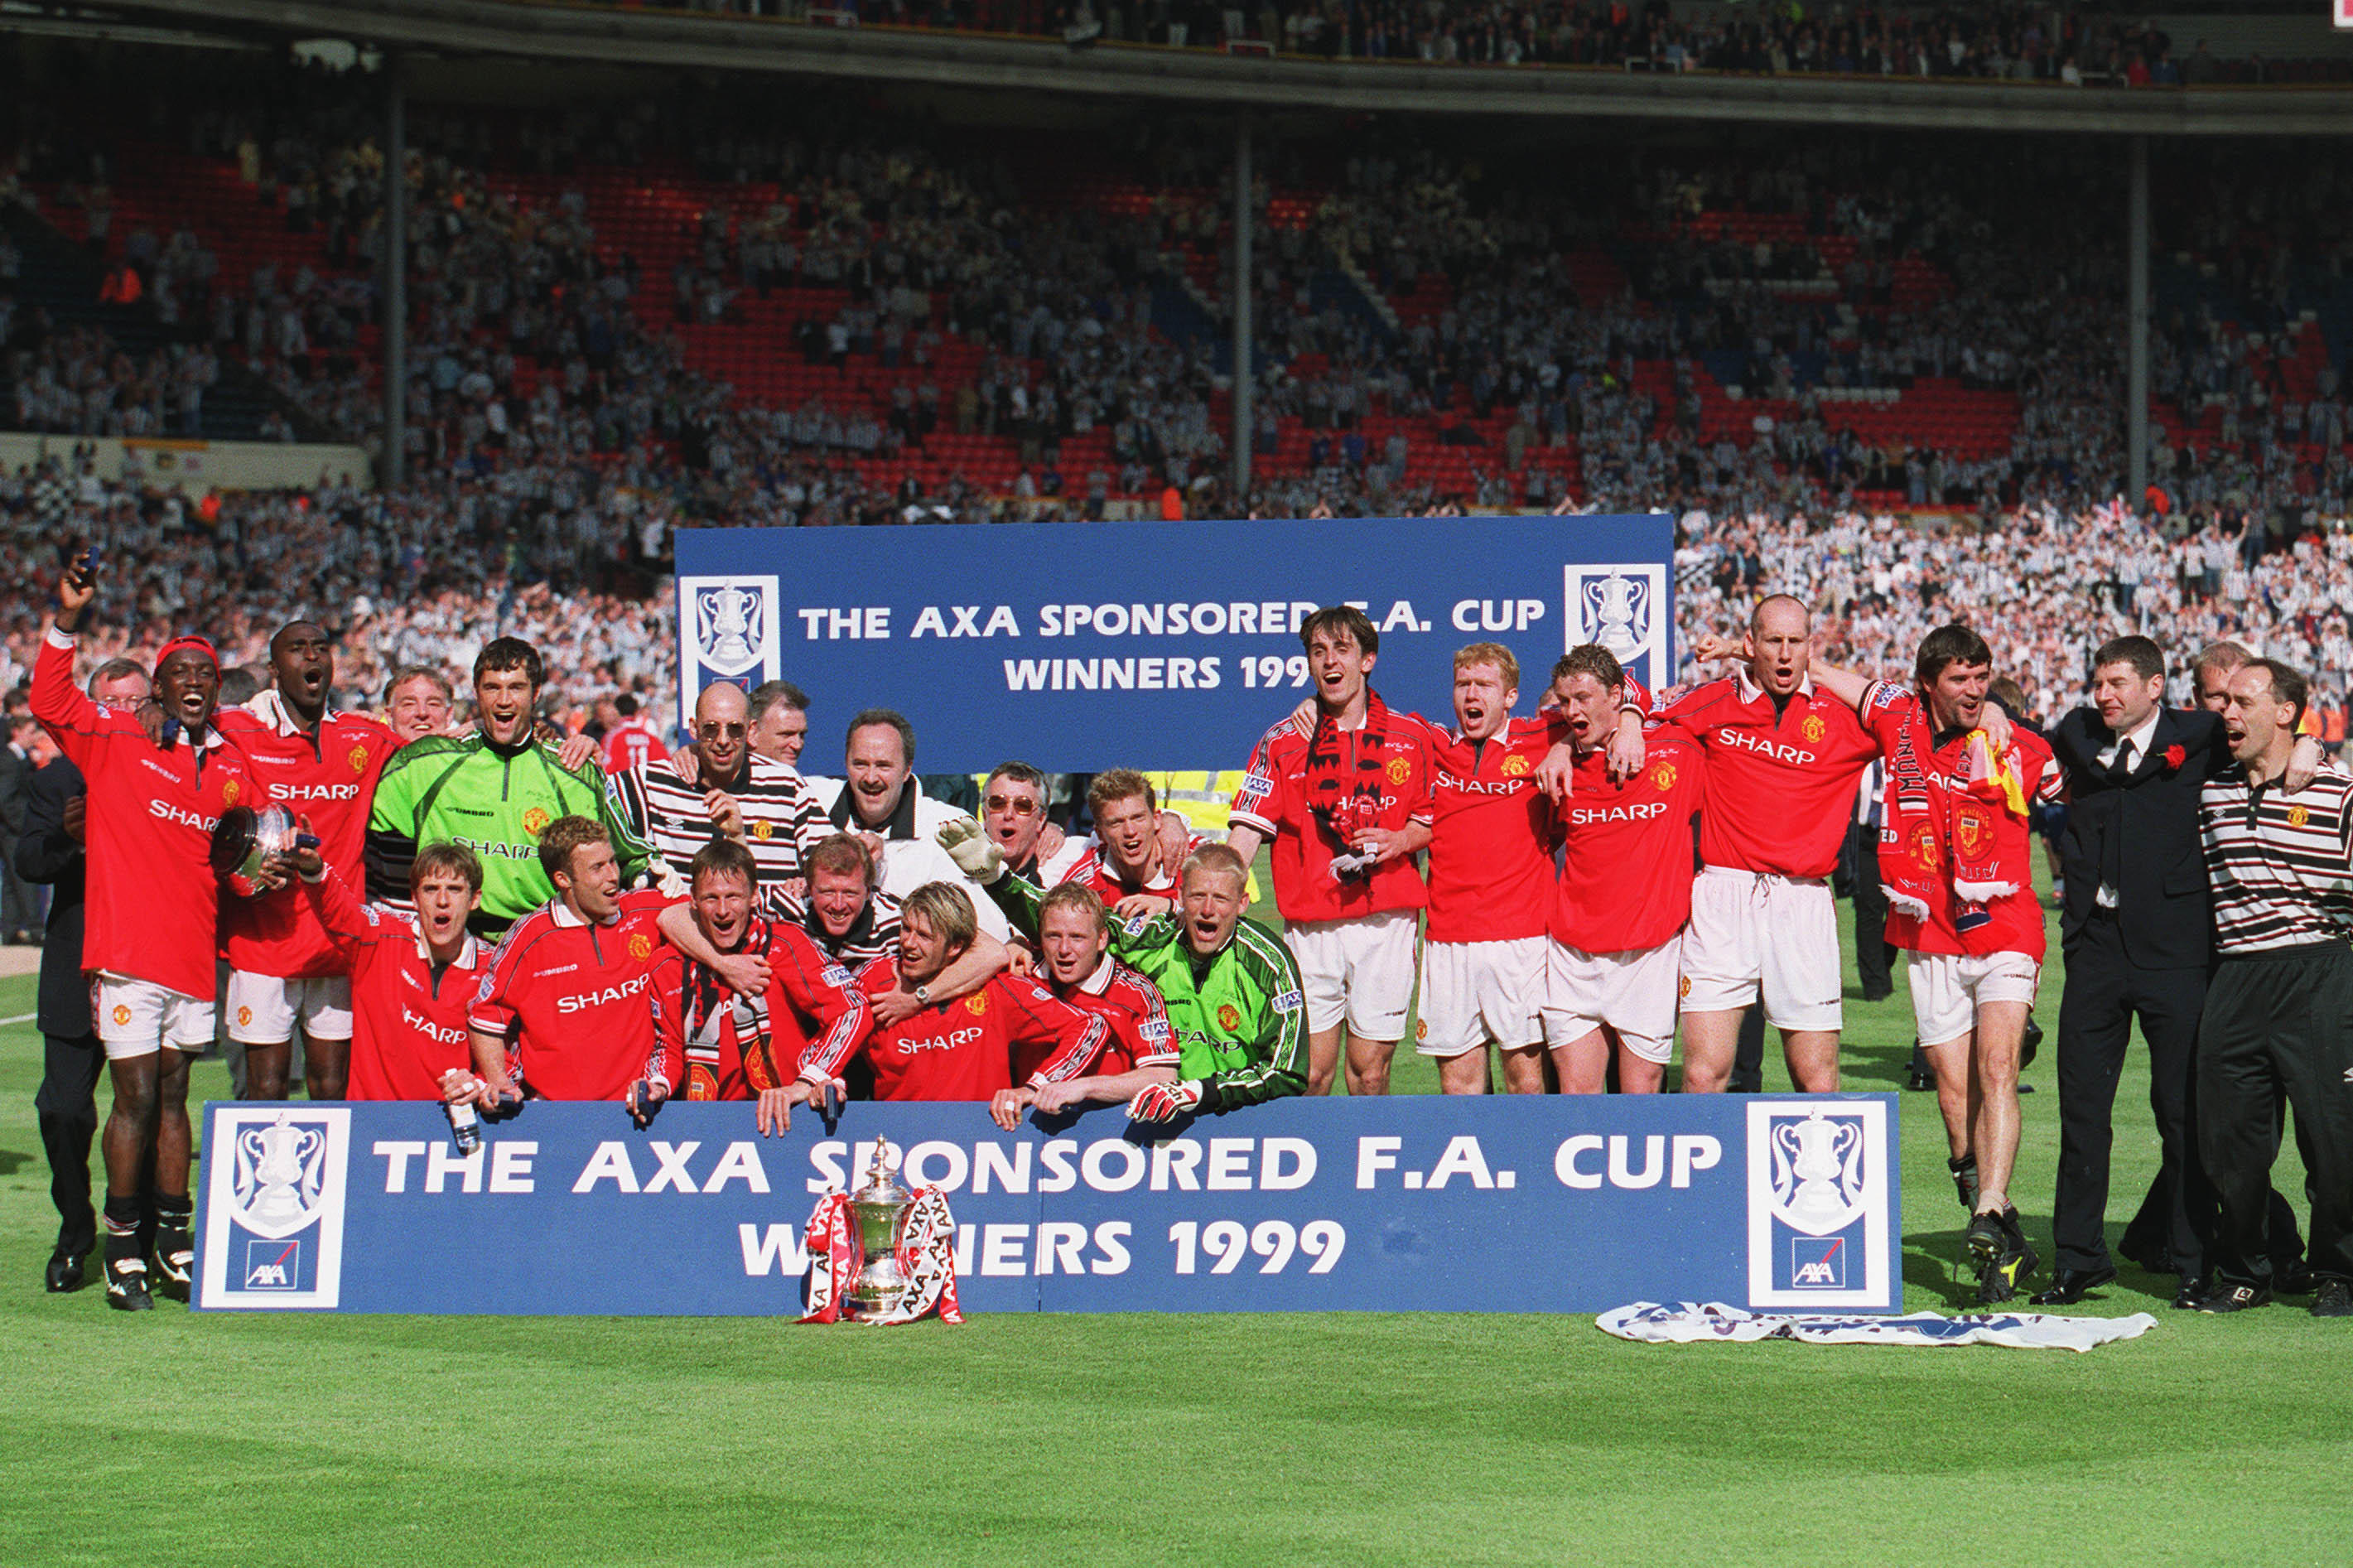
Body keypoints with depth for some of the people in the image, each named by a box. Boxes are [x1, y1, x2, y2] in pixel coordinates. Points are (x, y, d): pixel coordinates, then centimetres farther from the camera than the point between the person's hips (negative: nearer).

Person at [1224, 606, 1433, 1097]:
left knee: (1369, 1072, -1)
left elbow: (1432, 821, 16)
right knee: (1311, 1071, -2)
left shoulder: (1410, 739, 8)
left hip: (1386, 919, 0)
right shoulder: (1282, 743, 6)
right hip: (1309, 924, 0)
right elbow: (1247, 832, -1)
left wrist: (1400, 841, -7)